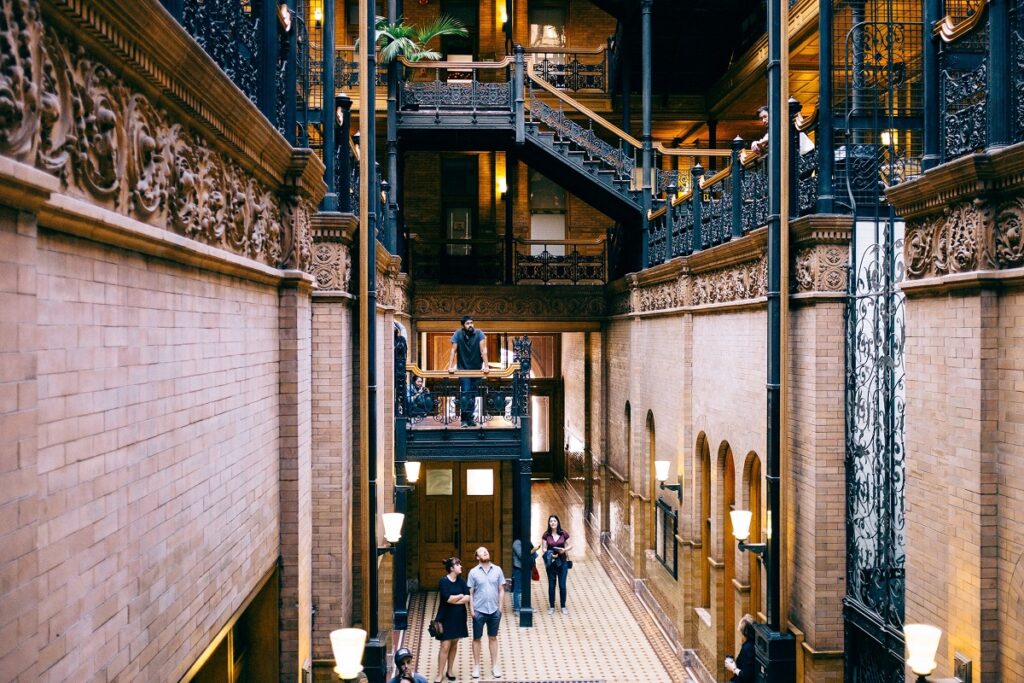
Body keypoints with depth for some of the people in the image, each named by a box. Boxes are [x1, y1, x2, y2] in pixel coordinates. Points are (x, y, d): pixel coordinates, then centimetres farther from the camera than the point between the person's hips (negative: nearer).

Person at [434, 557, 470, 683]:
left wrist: (454, 600, -17)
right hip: (446, 617, -5)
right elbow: (448, 598, -23)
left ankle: (449, 671, 24)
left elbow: (468, 598, -7)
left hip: (458, 617, 5)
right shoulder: (443, 581, -12)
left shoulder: (461, 581, 3)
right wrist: (460, 596, -8)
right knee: (445, 646, -6)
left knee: (454, 644, 11)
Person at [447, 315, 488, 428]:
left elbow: (483, 350, -14)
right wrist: (450, 366, -18)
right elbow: (453, 351, -10)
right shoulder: (458, 334, -9)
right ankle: (464, 419, -11)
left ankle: (470, 418, 14)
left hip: (476, 369, 2)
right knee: (465, 393, -12)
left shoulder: (479, 333, -9)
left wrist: (485, 366, -22)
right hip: (463, 369, -1)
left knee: (473, 394, 6)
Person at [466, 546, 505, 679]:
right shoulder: (474, 572, -5)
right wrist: (471, 609, -7)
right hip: (479, 611, -1)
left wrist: (500, 607, -1)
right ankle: (476, 666, 21)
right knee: (477, 638, 9)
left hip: (494, 610, 1)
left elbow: (501, 590, 3)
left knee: (493, 638, 13)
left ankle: (494, 665, 23)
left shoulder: (497, 570, -1)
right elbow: (470, 593, -3)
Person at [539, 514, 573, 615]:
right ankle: (551, 607, 19)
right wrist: (550, 555, -19)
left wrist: (564, 549, -17)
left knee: (562, 585, 3)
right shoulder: (546, 535, -3)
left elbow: (570, 546, 4)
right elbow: (544, 548, -1)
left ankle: (563, 607, 17)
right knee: (551, 585, 7)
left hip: (562, 562, 0)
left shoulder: (564, 534, -4)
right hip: (551, 562, 0)